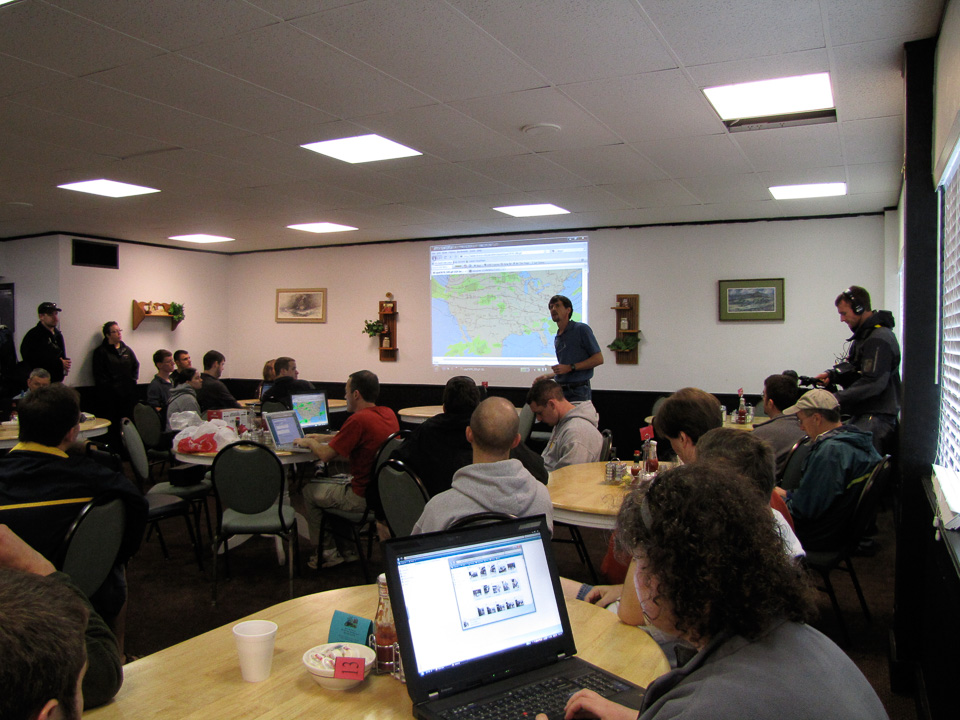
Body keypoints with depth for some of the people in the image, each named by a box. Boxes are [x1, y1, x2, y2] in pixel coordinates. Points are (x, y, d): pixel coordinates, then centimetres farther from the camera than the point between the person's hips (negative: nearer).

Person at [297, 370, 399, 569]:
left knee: (310, 491, 14)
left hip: (364, 498, -8)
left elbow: (325, 455, -15)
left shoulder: (358, 419, -23)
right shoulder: (389, 413, 3)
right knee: (337, 479, 31)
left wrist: (309, 442, 6)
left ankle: (328, 553, 25)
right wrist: (323, 438, 23)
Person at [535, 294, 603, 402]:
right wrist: (547, 377, 11)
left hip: (578, 390, -7)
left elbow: (598, 359, -11)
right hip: (560, 389, 7)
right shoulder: (557, 338, 16)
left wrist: (570, 367, -15)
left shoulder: (581, 329, -7)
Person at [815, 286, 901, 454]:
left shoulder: (879, 339, -17)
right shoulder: (864, 334, 16)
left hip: (877, 416, -10)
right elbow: (853, 367, 21)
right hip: (863, 414, 10)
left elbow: (873, 383, -23)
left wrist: (838, 400, -23)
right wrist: (832, 374, 1)